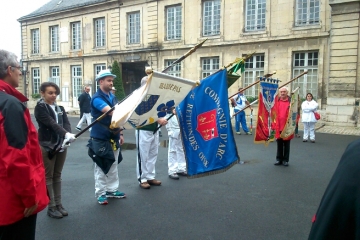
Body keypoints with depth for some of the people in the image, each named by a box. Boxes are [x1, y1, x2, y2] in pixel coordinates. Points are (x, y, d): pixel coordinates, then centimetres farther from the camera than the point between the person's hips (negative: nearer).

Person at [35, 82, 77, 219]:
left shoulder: (60, 108, 11)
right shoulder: (40, 108, -8)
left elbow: (66, 123, -2)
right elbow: (51, 123, -23)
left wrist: (67, 136, -23)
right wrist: (66, 134, -37)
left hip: (61, 145, 6)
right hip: (47, 146, -6)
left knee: (57, 176, 12)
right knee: (48, 177, 3)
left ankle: (58, 204, 20)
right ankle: (51, 207, 11)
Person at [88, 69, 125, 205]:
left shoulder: (112, 97, 10)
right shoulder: (97, 98, -14)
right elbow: (110, 111, -30)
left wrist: (120, 133, 13)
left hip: (113, 137, 7)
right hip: (100, 138, -7)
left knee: (113, 165, 14)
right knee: (101, 167, 2)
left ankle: (112, 190, 26)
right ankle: (100, 193, 14)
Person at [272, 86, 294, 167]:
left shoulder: (291, 102, -4)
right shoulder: (276, 102, 4)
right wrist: (273, 124, -1)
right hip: (278, 126, 2)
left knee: (286, 144, 9)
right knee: (279, 144, 12)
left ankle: (285, 160, 18)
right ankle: (279, 159, 22)